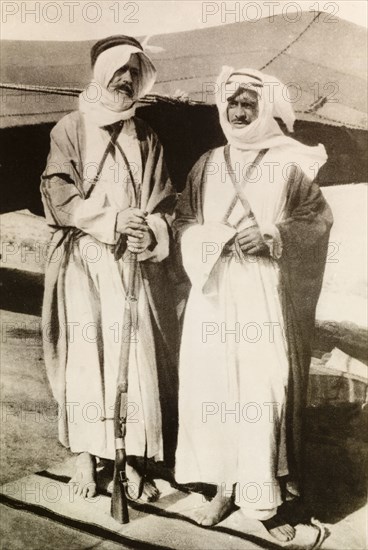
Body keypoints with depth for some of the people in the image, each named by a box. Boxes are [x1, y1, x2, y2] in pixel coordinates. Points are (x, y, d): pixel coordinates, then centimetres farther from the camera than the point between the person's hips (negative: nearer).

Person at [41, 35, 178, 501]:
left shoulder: (146, 138, 14)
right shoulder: (70, 130, 5)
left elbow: (164, 201, 11)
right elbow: (57, 194, -4)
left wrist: (151, 233, -10)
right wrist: (111, 220, -15)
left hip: (135, 265, 3)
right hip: (83, 262, -2)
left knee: (137, 355, 1)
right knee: (84, 355, -1)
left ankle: (131, 459, 13)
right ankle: (84, 455, 13)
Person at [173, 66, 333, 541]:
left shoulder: (290, 164, 2)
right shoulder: (207, 165, 11)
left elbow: (319, 218, 2)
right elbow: (183, 223, 8)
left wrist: (272, 238, -13)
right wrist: (221, 238, -11)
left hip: (266, 297, -3)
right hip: (215, 294, 3)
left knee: (266, 389, -5)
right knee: (213, 386, 2)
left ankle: (265, 496, 10)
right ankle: (224, 487, 18)